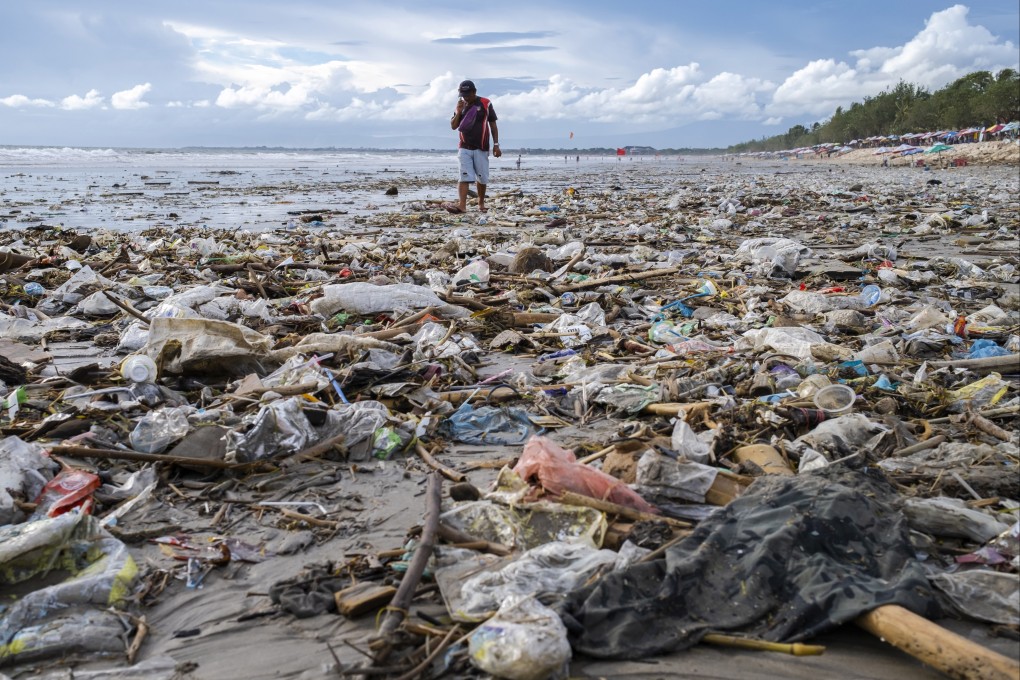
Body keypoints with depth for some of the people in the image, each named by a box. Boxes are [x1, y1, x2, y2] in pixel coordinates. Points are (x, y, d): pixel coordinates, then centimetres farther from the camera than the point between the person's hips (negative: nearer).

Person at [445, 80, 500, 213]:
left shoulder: (485, 104, -1)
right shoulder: (461, 105, 9)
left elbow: (493, 125, 3)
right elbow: (453, 126, 9)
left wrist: (496, 145, -1)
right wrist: (458, 112, -8)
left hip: (481, 148, -2)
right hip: (464, 147, 2)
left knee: (481, 178, 5)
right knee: (464, 177, -11)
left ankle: (481, 203, 23)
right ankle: (461, 205, -21)